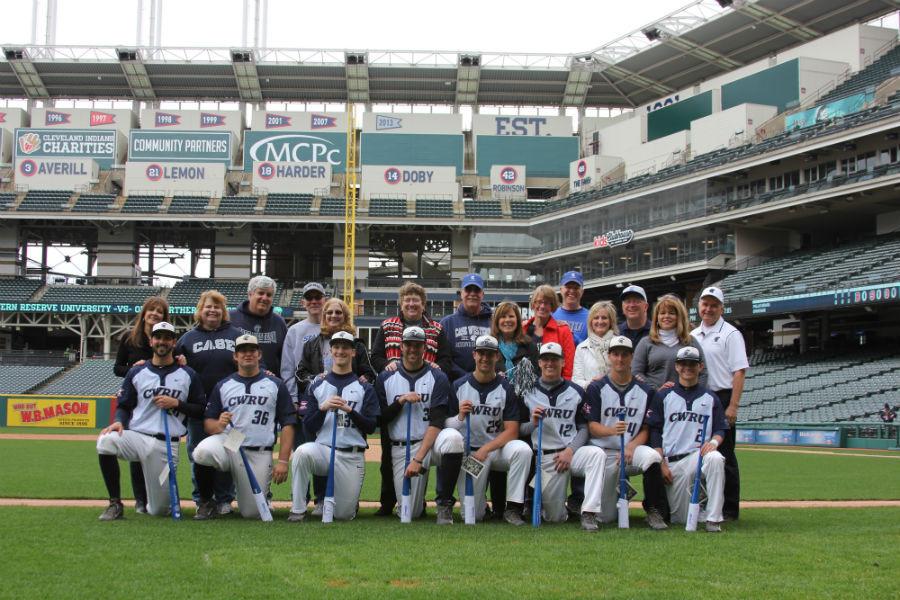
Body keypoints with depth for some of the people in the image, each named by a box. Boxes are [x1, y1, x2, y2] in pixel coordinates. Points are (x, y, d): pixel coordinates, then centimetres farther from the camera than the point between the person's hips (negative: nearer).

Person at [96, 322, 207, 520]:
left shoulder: (188, 375, 8)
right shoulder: (137, 372, 12)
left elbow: (201, 409, 8)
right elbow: (123, 406, 11)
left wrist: (176, 403, -8)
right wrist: (119, 421, -11)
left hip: (167, 445, -1)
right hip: (136, 436, 1)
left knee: (158, 510, -2)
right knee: (106, 440, -35)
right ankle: (115, 504, -19)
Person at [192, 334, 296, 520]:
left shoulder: (276, 385, 8)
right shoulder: (223, 386, 13)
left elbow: (287, 425, 3)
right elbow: (208, 423, 10)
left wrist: (283, 461, -7)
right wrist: (218, 424, -15)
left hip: (260, 454, -1)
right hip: (227, 443, 1)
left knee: (252, 513, -5)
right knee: (202, 452, -33)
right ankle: (207, 503, -7)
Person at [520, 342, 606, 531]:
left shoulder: (576, 392, 7)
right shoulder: (528, 392, 6)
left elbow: (584, 428, 4)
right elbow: (519, 430, 7)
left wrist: (570, 450, -11)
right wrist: (533, 423, -15)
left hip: (572, 451, 1)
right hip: (544, 457, -1)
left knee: (597, 453, -34)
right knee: (556, 517, -6)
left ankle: (588, 514, -31)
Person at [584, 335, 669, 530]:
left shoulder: (645, 391, 6)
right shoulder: (596, 388, 1)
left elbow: (646, 430, 4)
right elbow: (593, 427, -6)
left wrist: (631, 446, -15)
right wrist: (612, 430, -27)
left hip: (633, 449, 1)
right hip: (604, 453, -1)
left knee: (651, 456, -36)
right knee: (605, 517, -3)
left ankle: (655, 512, -18)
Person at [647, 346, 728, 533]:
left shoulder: (710, 398, 13)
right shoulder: (663, 396, 10)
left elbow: (720, 429, 10)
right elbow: (654, 432, 6)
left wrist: (714, 441, -15)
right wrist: (661, 464, -4)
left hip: (699, 454, 0)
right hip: (672, 461, 0)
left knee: (715, 458, -37)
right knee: (680, 519, -2)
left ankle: (713, 518, -29)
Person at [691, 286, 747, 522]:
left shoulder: (730, 334, -3)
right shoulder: (692, 336, 16)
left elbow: (739, 372, -10)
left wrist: (732, 406, -17)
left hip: (721, 399, -6)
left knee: (724, 455, -4)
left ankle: (729, 509, 2)